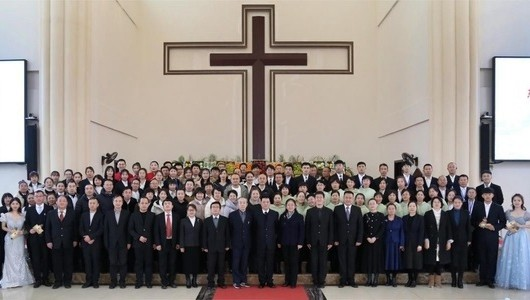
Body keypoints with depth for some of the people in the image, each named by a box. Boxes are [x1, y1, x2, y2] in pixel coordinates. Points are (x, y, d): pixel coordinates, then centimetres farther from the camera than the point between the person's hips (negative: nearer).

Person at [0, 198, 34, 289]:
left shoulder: (22, 215, 1)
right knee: (11, 258, 4)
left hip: (20, 239, 2)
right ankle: (11, 280, 14)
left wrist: (22, 231, -10)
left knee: (20, 258, 7)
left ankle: (21, 278, 18)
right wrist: (11, 231, -14)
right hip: (10, 239, -2)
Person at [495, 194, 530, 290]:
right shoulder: (508, 213, 6)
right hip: (510, 238, 2)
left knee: (522, 259, 0)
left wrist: (519, 226, -15)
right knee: (509, 259, 3)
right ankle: (509, 281, 12)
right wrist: (508, 227, -8)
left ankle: (520, 281, 11)